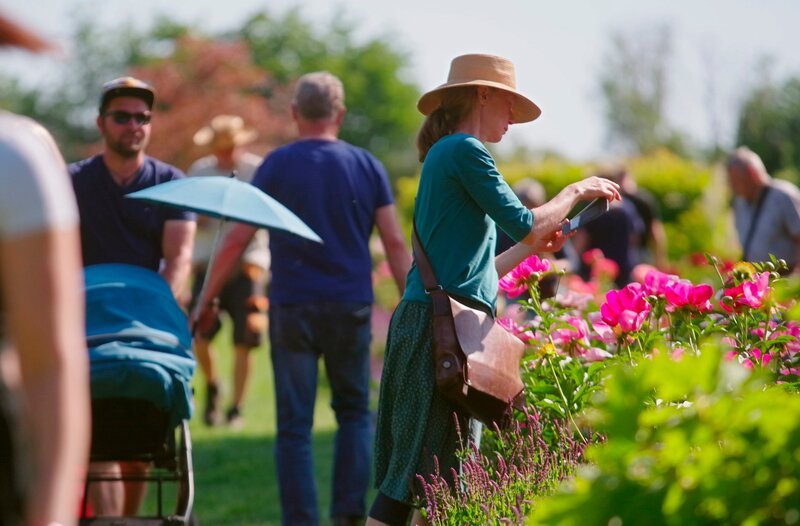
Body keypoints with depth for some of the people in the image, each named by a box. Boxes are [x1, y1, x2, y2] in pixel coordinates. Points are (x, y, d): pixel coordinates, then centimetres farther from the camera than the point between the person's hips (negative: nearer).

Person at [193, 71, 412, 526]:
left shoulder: (277, 165, -1)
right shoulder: (367, 166, 4)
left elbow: (238, 238, -3)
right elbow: (395, 242, 1)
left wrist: (206, 299, 4)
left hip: (292, 309, -2)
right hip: (351, 309, 2)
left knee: (295, 425, 2)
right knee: (355, 412, 17)